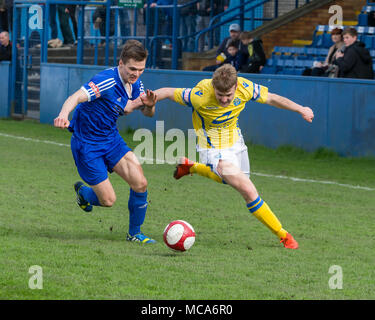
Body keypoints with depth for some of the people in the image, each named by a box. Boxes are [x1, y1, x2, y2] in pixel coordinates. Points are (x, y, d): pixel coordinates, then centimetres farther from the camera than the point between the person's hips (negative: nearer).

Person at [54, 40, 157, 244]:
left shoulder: (135, 84, -2)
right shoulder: (107, 81, -27)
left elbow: (148, 113, 12)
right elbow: (76, 98, -39)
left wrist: (149, 105, -14)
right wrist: (64, 115, -61)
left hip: (111, 139, 7)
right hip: (87, 144, -7)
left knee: (140, 184, -8)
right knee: (108, 200, -4)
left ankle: (134, 234, 12)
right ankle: (83, 192, 32)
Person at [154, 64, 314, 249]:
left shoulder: (245, 88, -21)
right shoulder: (200, 95, -32)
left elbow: (271, 98, -5)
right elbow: (168, 93, -20)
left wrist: (301, 109, 0)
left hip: (235, 141, 6)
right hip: (214, 148, -6)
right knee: (248, 191, -16)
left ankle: (191, 166, 44)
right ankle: (283, 235, -5)